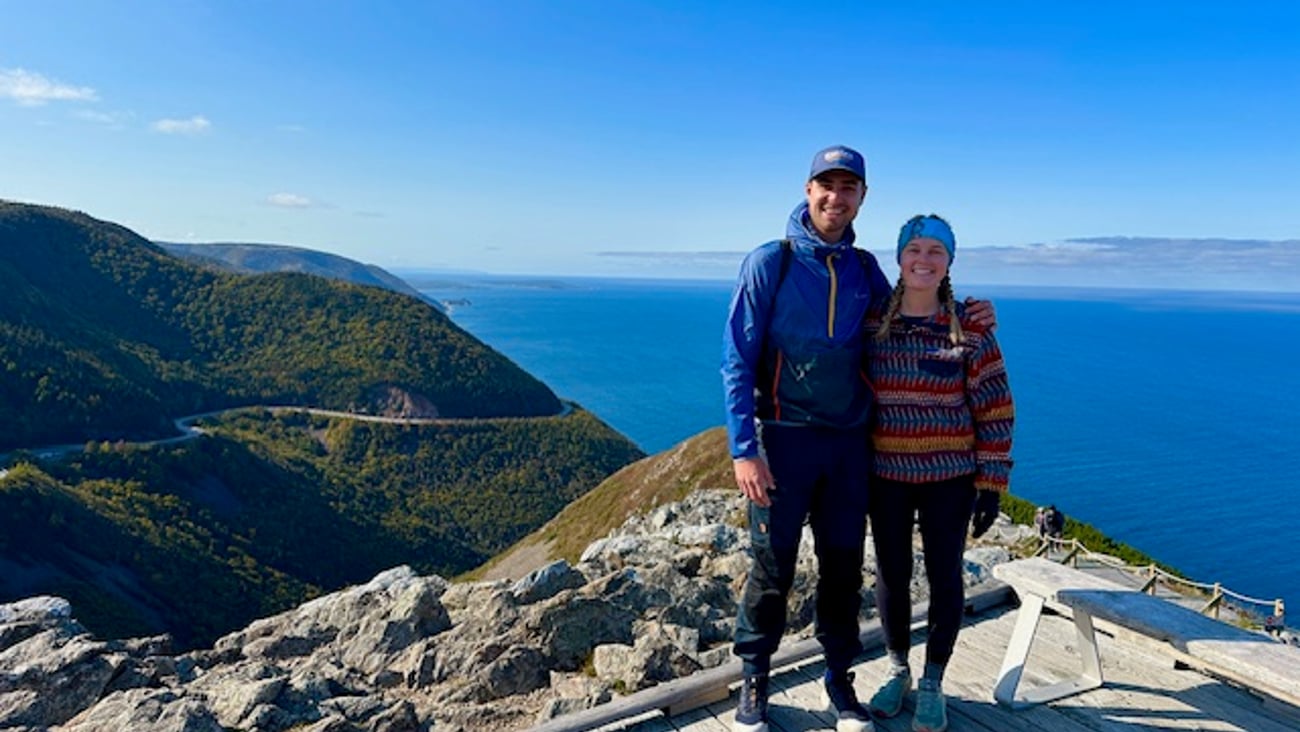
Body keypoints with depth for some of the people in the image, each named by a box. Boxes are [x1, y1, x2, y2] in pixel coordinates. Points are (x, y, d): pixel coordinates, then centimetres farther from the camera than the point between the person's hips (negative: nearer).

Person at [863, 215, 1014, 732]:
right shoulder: (872, 323, -1)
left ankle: (932, 684, 27)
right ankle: (897, 671, 33)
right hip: (885, 475, 1)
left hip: (950, 476, -1)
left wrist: (992, 482, -7)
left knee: (944, 576, 9)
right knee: (891, 574, 11)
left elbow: (995, 409, -4)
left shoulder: (970, 329, -6)